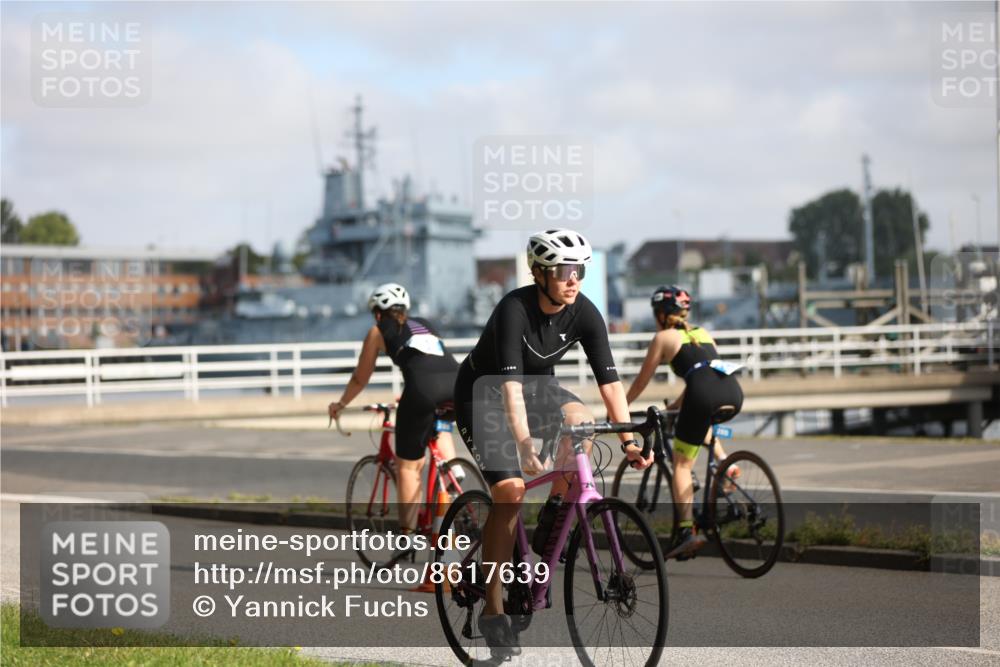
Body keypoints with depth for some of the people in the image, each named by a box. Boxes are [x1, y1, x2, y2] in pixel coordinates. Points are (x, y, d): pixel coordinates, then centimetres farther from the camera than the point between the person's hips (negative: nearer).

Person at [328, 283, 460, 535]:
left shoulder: (378, 331, 21)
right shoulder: (425, 325, 34)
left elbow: (360, 379, 27)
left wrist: (340, 404, 45)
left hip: (423, 387, -4)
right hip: (455, 381, 4)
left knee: (408, 466, 8)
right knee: (438, 427, 37)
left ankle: (408, 535, 5)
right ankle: (453, 467, 15)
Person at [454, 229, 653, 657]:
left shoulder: (584, 314, -16)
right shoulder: (514, 310, -30)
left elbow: (609, 381, -17)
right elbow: (510, 384, -38)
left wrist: (629, 441, -27)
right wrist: (525, 446, -48)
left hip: (536, 385, 5)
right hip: (483, 391, -5)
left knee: (580, 418, -28)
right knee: (510, 489, -20)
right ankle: (493, 611, -11)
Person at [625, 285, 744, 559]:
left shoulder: (663, 337, 15)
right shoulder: (703, 334, 31)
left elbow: (641, 382, 19)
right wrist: (674, 406, 50)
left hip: (704, 394, -6)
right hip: (733, 394, 6)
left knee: (682, 464, 3)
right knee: (701, 420, 40)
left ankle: (688, 530, -10)